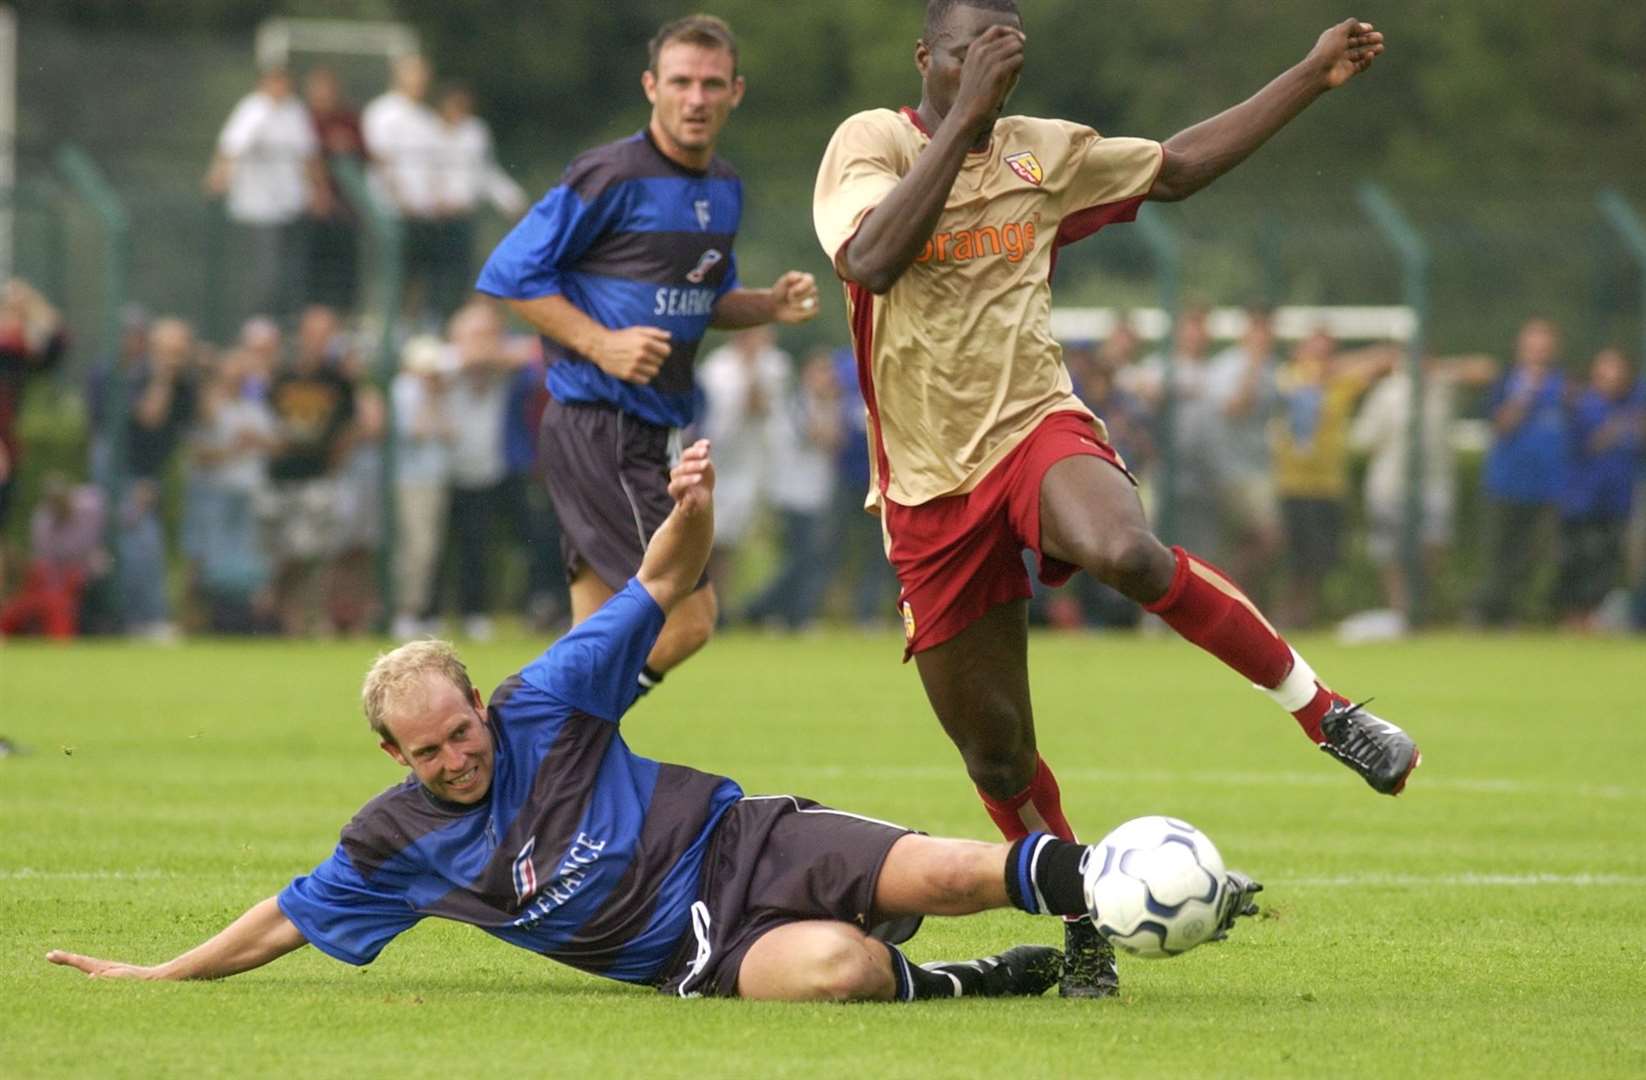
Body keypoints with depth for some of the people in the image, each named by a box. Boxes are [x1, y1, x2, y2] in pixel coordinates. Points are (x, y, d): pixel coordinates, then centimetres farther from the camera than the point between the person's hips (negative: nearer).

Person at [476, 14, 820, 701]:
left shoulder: (725, 191, 13)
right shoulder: (612, 177, -13)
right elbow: (510, 274, -11)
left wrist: (771, 305, 6)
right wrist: (599, 343, -20)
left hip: (654, 435, 9)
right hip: (596, 430, -9)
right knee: (687, 617, -12)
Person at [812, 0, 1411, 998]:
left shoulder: (1045, 154, 9)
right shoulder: (872, 141, -4)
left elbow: (1177, 167, 23)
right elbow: (871, 259, -23)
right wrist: (962, 118, -23)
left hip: (1037, 426, 1)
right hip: (930, 486, -1)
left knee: (1125, 552, -36)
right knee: (996, 755, 1)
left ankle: (1325, 711, -21)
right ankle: (1086, 926, 24)